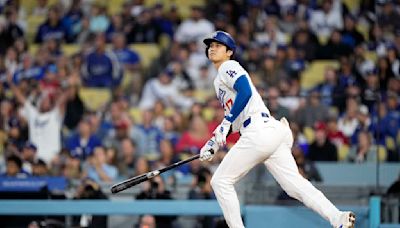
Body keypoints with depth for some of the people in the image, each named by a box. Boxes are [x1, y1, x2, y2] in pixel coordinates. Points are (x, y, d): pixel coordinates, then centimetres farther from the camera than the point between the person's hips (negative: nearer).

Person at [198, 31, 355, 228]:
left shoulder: (228, 67, 3)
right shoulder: (219, 80, 31)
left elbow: (245, 92, -15)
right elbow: (232, 117, 35)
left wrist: (226, 123, -15)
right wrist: (213, 143, 28)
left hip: (259, 133, -9)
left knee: (221, 181, -1)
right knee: (295, 184, -5)